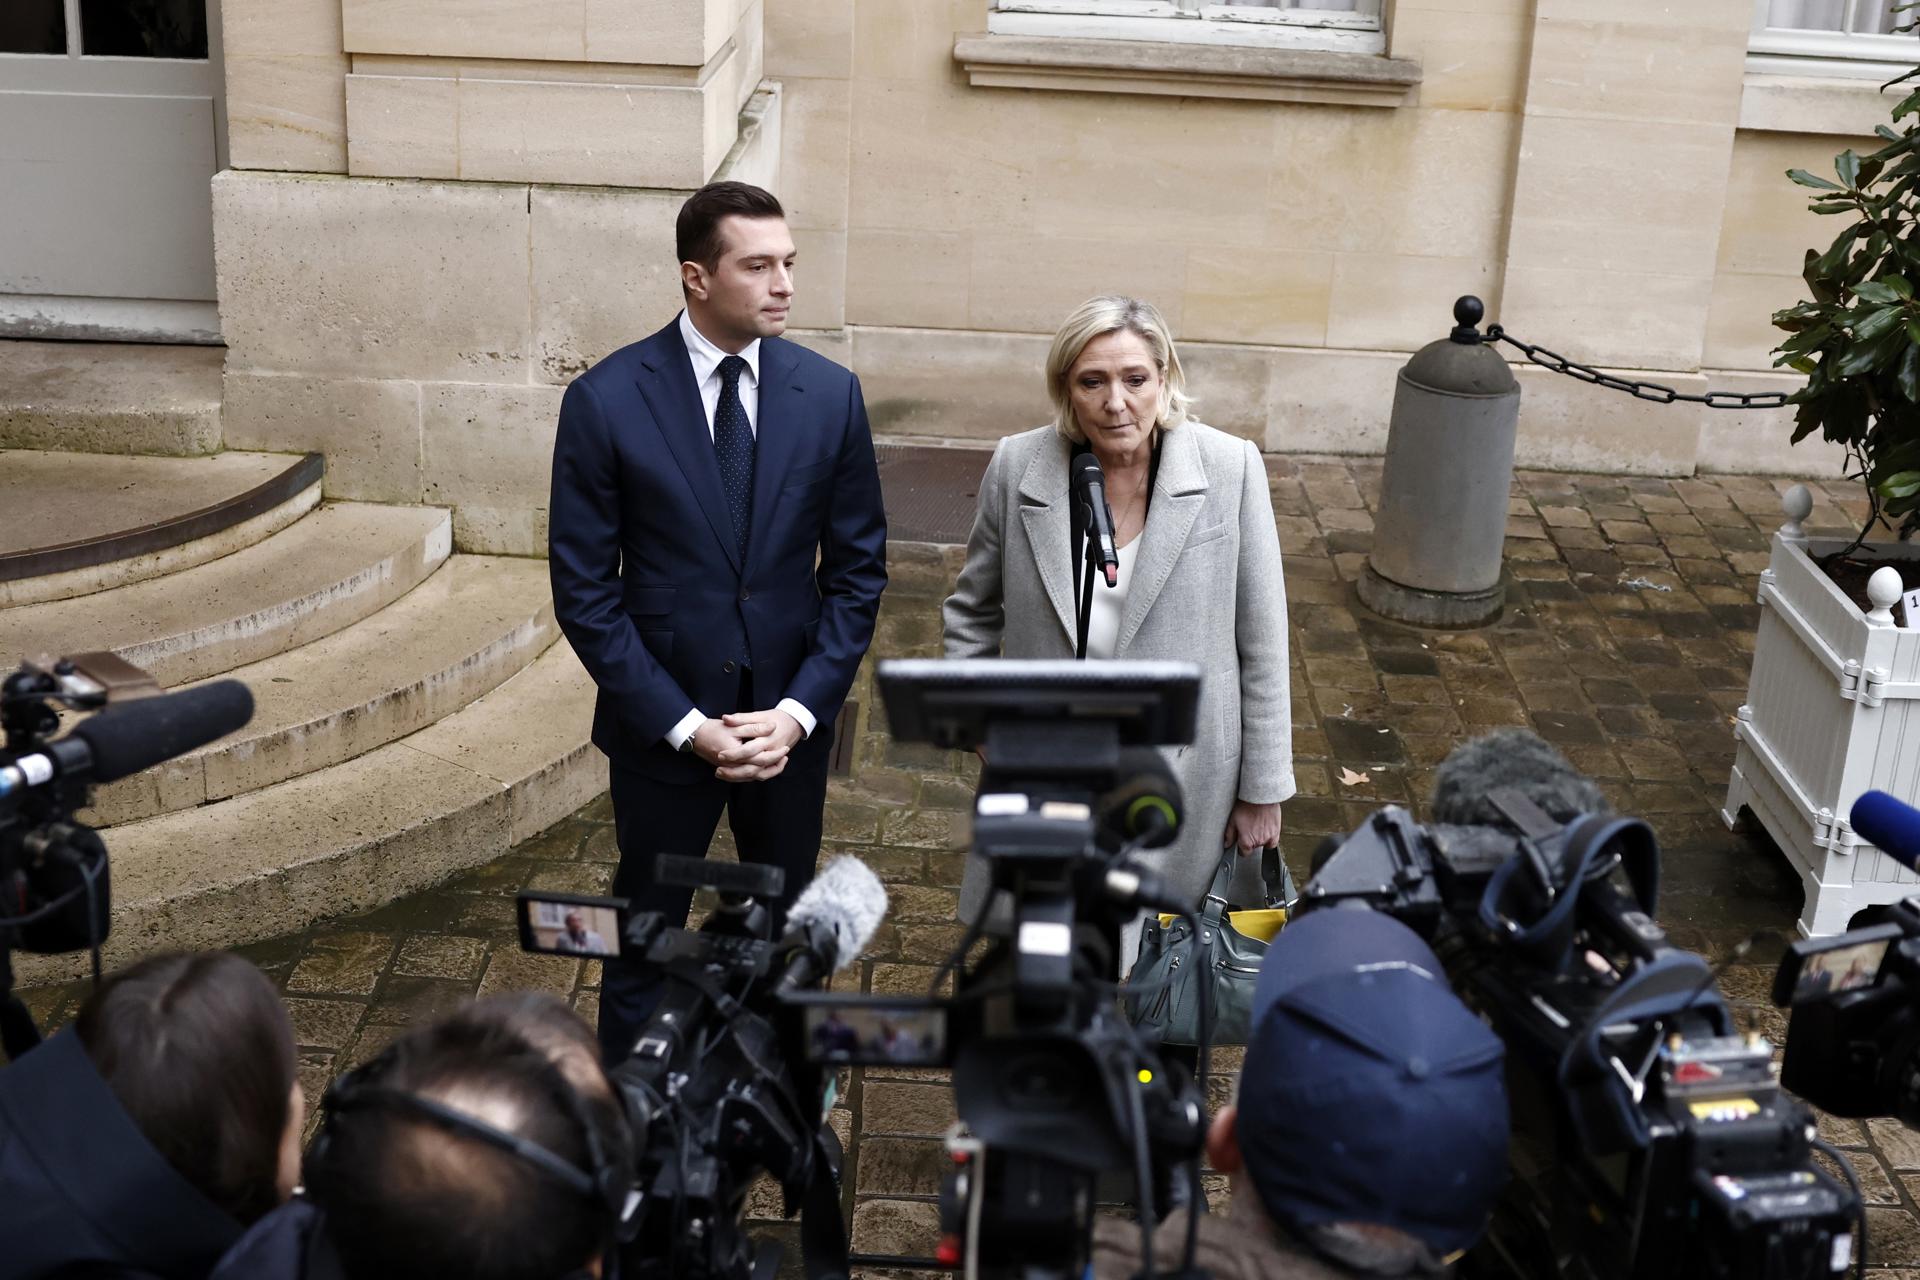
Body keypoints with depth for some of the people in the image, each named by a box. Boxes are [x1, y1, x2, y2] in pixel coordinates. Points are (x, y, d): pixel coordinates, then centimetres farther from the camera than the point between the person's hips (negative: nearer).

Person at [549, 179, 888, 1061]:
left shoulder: (829, 393, -4)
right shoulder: (606, 400, -12)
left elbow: (856, 569, 1)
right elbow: (583, 589, -9)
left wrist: (800, 710, -10)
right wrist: (684, 724, -14)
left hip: (790, 720, 2)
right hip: (661, 724, -2)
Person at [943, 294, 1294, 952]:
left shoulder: (1230, 469, -10)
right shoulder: (1017, 466, -5)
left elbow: (1262, 642, -4)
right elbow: (973, 611, 11)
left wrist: (1263, 790, -1)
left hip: (1182, 776, -1)